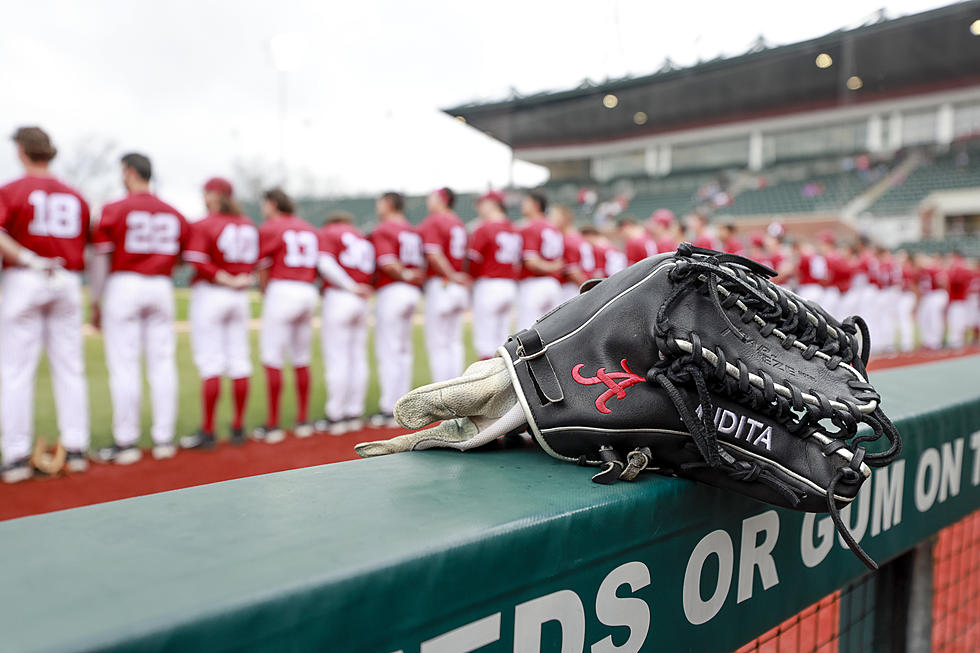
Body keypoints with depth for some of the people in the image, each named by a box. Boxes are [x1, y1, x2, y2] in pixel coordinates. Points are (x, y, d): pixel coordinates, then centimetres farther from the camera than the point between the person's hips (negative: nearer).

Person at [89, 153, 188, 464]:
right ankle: (164, 439, 9)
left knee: (123, 366, -1)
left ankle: (125, 442, 2)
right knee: (162, 364, 6)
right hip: (161, 288, 4)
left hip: (123, 286, -4)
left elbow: (100, 260, -5)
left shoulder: (113, 210, -4)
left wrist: (95, 302, 1)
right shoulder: (174, 214, 8)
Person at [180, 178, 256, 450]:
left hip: (209, 294, -6)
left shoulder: (202, 225, -8)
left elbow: (197, 260, -19)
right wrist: (244, 280, -1)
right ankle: (238, 428, 13)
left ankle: (207, 431, -1)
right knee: (239, 361, 7)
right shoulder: (249, 226, 11)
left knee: (210, 362, -4)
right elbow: (258, 260, 8)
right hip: (240, 297, 6)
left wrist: (225, 280, -13)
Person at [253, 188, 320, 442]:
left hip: (282, 290, -6)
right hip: (309, 293, 7)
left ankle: (272, 426, -3)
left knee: (272, 359, -3)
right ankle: (303, 421, 15)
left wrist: (265, 296, 12)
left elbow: (263, 271, -3)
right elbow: (317, 269, 12)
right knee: (301, 359, 12)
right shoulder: (310, 230, 17)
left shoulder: (269, 228, -2)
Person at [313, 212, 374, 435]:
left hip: (338, 298, -6)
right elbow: (370, 276, 12)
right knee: (357, 358, 9)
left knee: (336, 359, -4)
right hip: (362, 302, 6)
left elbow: (325, 263, -13)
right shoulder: (364, 239, 24)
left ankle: (335, 417, 0)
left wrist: (349, 286, -11)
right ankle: (355, 413, 14)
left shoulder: (328, 233, 5)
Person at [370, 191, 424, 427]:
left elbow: (387, 263, -19)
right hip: (413, 293, 8)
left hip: (392, 291, -8)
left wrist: (403, 275, -6)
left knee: (388, 351, -5)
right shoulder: (413, 232, 18)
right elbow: (422, 268, 12)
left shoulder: (383, 230, -7)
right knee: (403, 351, 12)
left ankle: (389, 410, -3)